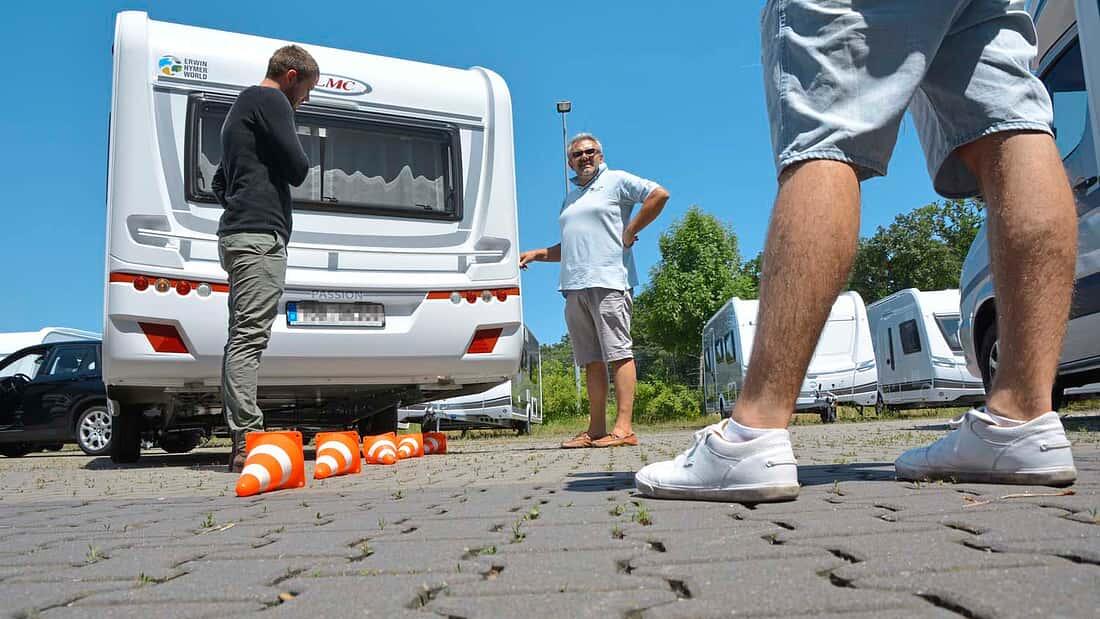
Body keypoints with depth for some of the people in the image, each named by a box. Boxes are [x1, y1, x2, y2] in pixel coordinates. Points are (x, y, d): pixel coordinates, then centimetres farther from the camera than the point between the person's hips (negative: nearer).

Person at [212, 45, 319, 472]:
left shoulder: (241, 106, 30)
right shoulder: (270, 100, -1)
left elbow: (220, 180, 35)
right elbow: (298, 169, -9)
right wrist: (297, 162, 11)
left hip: (236, 234, 10)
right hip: (261, 233, -10)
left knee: (242, 337, 6)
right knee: (250, 336, -17)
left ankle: (242, 443, 7)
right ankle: (248, 441, -21)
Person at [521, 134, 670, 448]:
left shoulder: (616, 180, 7)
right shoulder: (570, 198, 27)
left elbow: (659, 194, -6)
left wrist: (630, 231, -8)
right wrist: (536, 254, 21)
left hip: (608, 282, -7)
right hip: (575, 286, 7)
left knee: (618, 354, -10)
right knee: (592, 360, 6)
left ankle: (624, 428, -13)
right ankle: (596, 430, 8)